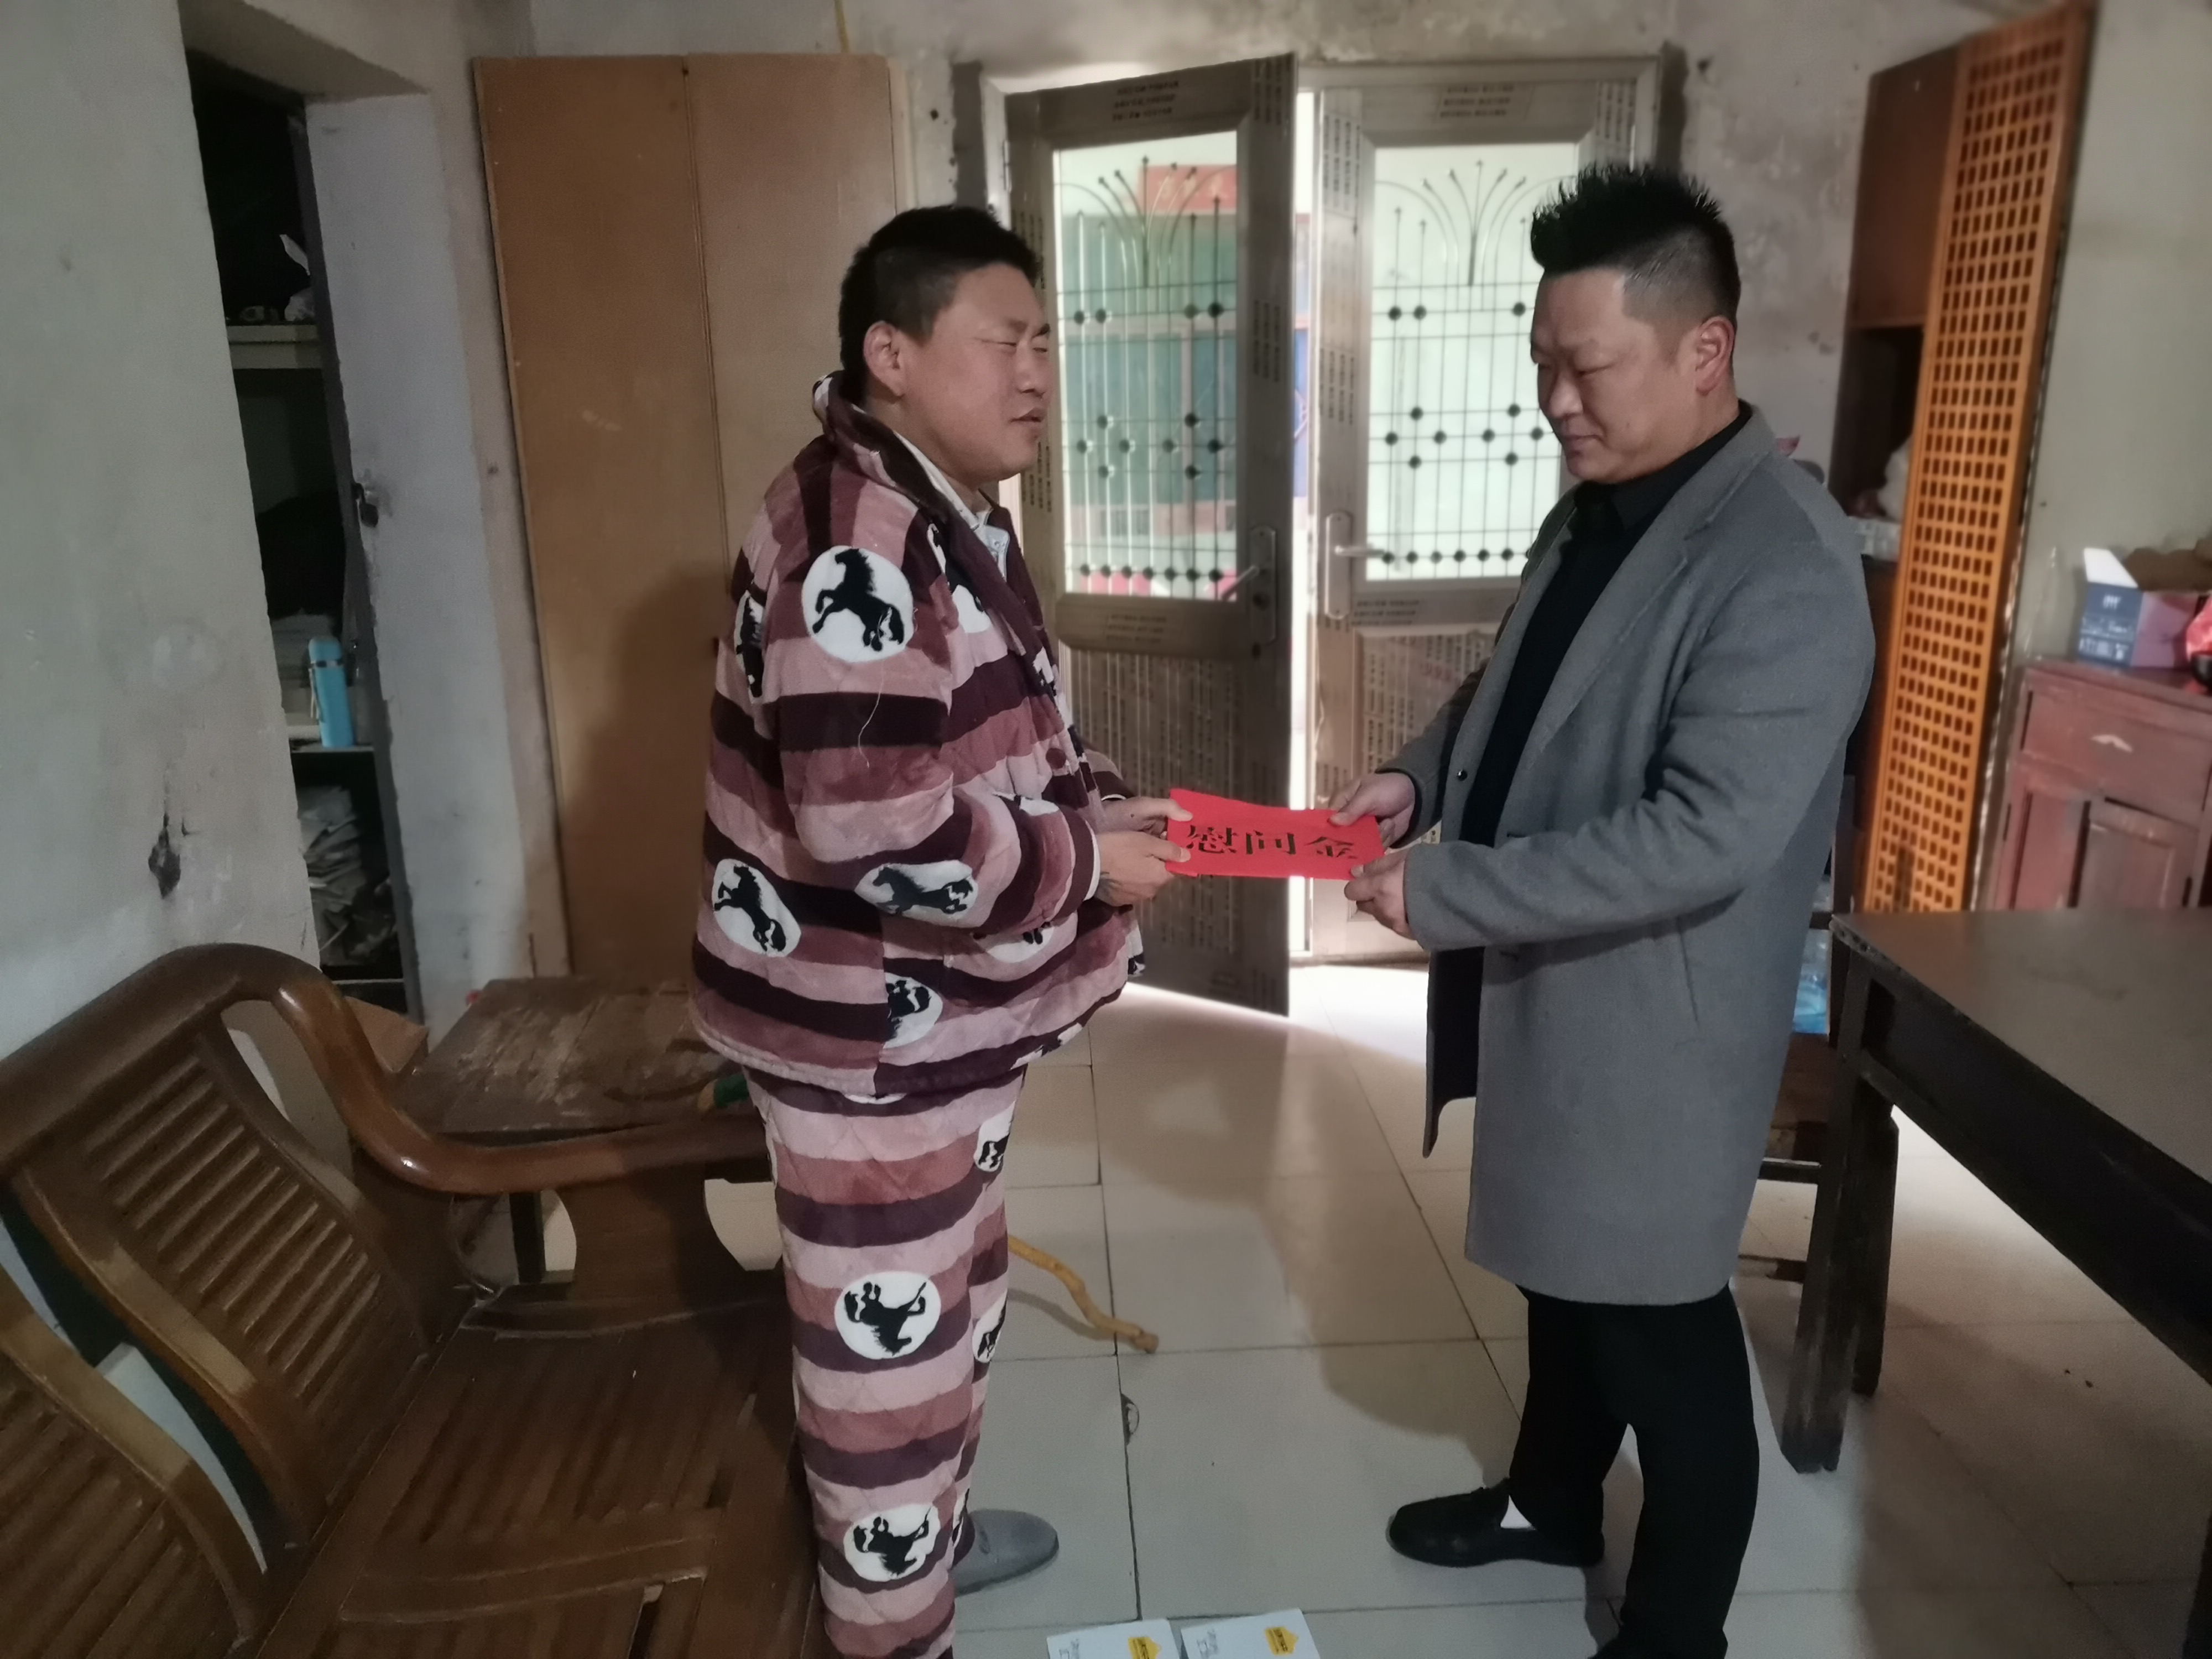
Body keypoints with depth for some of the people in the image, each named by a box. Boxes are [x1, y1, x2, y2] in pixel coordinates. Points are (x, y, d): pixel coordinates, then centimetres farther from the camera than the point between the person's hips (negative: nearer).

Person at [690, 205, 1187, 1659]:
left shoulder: (957, 516, 9)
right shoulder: (854, 536, -24)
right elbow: (871, 831, -31)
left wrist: (1106, 801, 2)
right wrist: (1084, 866, -19)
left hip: (946, 1009, 10)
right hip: (864, 1023, -10)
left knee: (956, 1295, 26)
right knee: (889, 1334, 8)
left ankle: (928, 1525, 50)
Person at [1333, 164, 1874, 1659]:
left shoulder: (1786, 565, -24)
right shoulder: (1595, 507, 5)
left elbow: (1705, 840, -29)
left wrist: (1443, 893, -27)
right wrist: (1423, 773, 0)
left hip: (1657, 1026, -8)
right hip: (1547, 991, 9)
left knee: (1663, 1331, 9)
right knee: (1564, 1272, 25)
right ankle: (1552, 1502, 49)